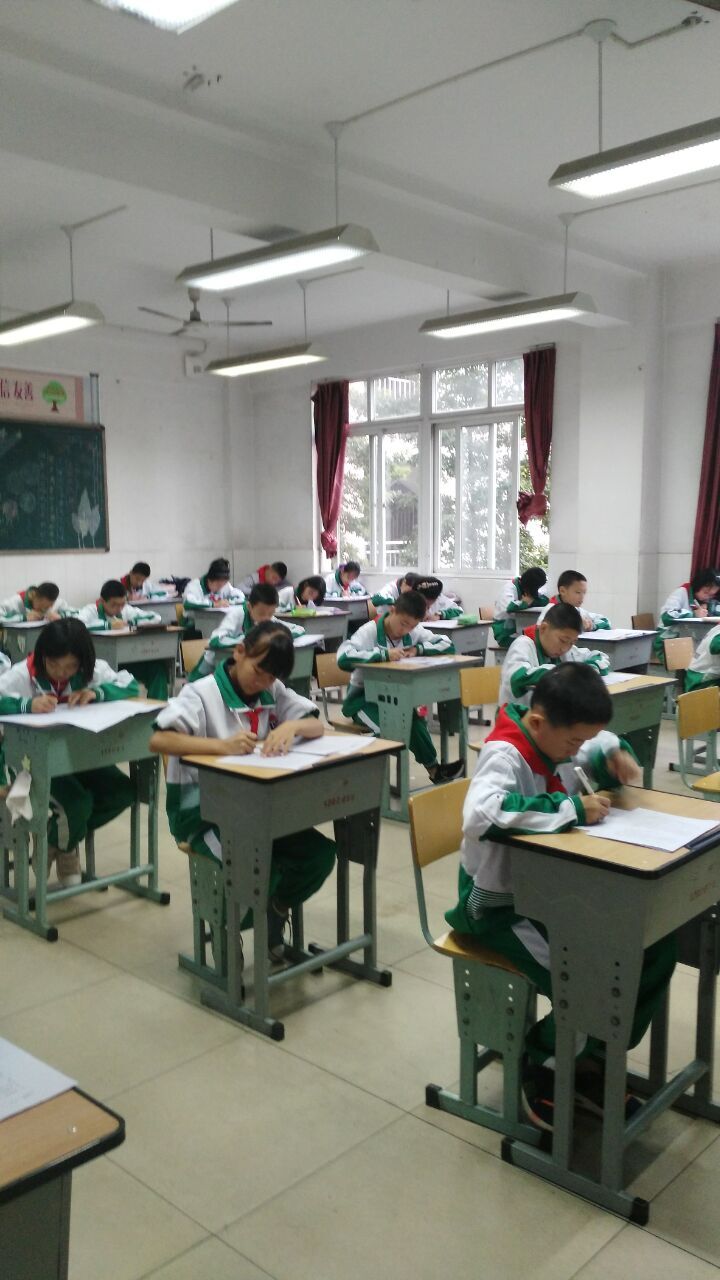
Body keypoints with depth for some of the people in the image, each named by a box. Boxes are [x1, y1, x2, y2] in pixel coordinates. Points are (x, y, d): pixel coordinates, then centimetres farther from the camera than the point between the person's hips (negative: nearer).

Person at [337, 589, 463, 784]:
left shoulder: (414, 632, -1)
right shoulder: (370, 631, -17)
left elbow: (447, 645, -2)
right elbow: (343, 658, -33)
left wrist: (418, 649, -17)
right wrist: (384, 654, -35)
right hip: (363, 697, -4)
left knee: (412, 719, -29)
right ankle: (434, 769, -17)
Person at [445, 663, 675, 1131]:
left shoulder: (558, 739, 0)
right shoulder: (505, 755, -25)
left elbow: (600, 746, 22)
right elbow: (480, 815, -45)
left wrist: (615, 756, -4)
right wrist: (571, 808, -37)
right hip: (500, 904, -8)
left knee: (657, 945, -4)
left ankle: (590, 1060, 14)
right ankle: (543, 1066, 9)